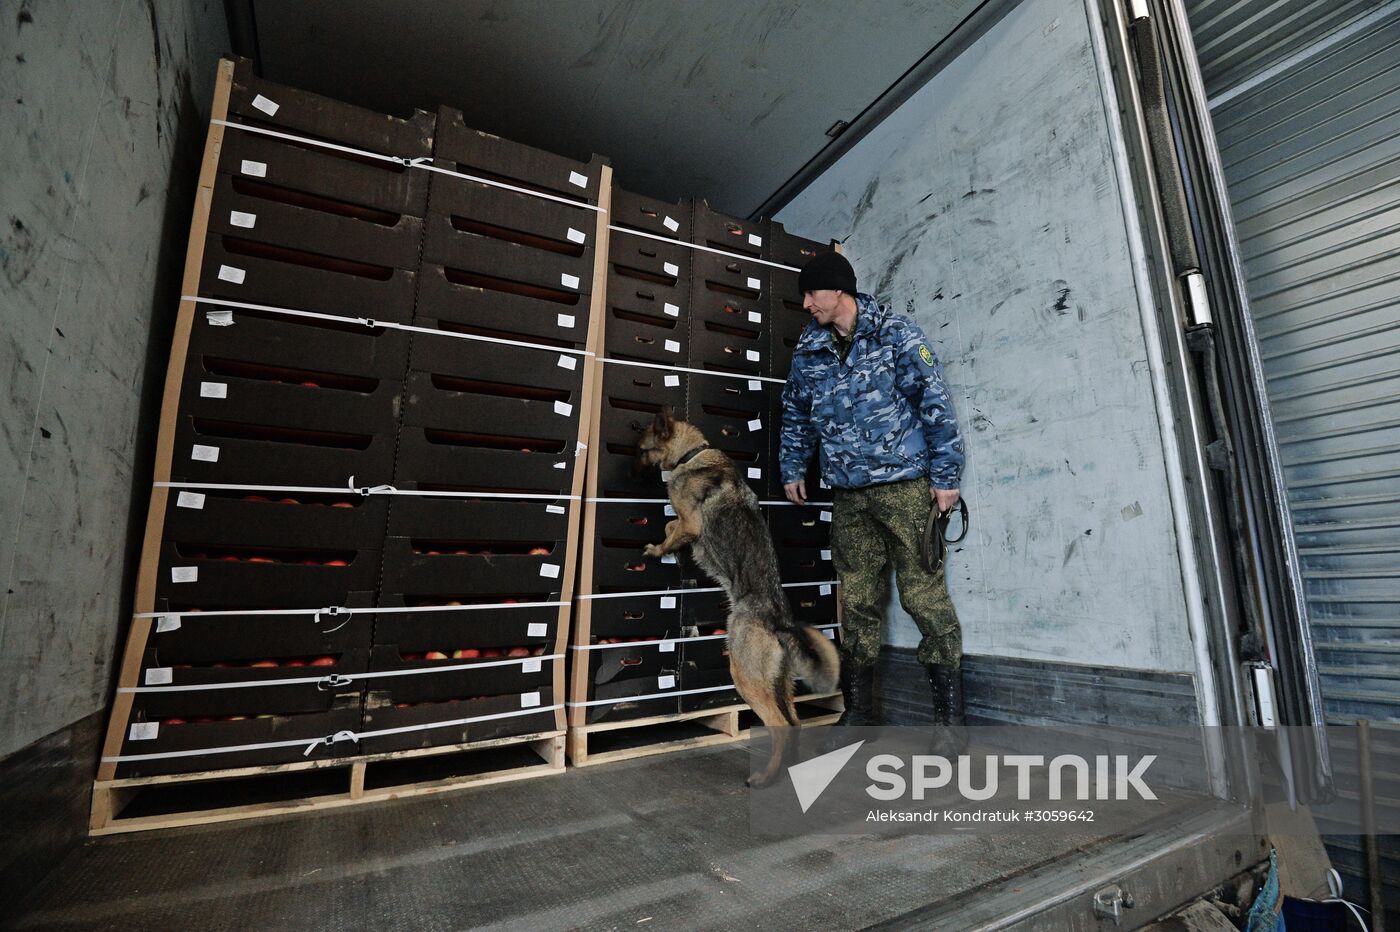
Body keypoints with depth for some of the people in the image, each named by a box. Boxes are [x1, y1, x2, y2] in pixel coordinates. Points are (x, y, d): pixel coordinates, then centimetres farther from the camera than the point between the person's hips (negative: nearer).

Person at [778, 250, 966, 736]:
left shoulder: (894, 332, -3)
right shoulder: (808, 350, 11)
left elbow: (934, 400, -6)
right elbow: (796, 415, 24)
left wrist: (945, 474, -9)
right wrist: (792, 468, 22)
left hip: (904, 485, -4)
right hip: (848, 495, 5)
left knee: (923, 593, -3)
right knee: (857, 601, 8)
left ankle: (950, 711, 12)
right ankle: (859, 710, 20)